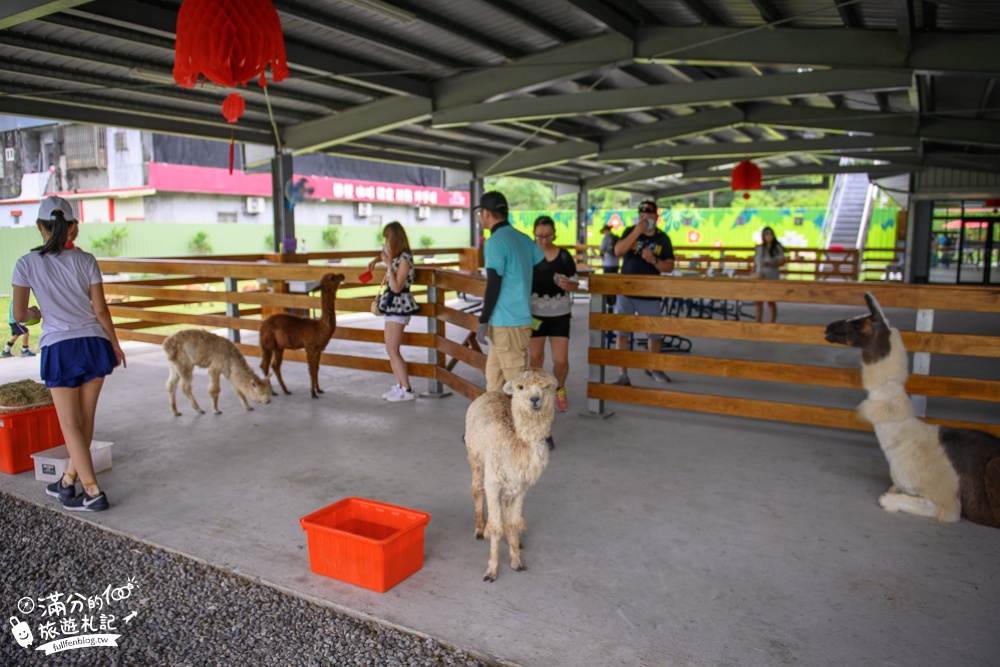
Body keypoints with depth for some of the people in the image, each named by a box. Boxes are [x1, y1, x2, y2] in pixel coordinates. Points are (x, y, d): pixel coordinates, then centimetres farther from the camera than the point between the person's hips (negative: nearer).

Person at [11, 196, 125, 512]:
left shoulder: (27, 263, -1)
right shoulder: (85, 260, 2)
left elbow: (19, 314, 3)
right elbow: (100, 310, 1)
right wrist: (115, 344, 13)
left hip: (59, 348, -2)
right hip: (94, 343, 2)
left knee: (70, 424, 7)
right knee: (85, 419, 15)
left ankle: (93, 492, 5)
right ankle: (68, 482, 29)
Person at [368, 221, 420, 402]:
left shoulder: (404, 259, -18)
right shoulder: (393, 254, 8)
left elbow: (396, 287, -21)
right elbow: (383, 254, 32)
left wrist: (389, 265, -21)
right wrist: (375, 261, 11)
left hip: (399, 305, -9)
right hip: (392, 304, 9)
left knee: (392, 350, -7)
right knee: (391, 349, 12)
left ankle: (407, 390, -1)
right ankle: (399, 385, 19)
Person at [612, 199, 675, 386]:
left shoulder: (663, 238, 1)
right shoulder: (630, 232, 1)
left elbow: (669, 267, -1)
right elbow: (618, 251, -16)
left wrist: (653, 260, -19)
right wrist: (637, 231, -20)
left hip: (649, 295, 0)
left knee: (656, 334, 10)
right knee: (621, 333, 0)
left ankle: (653, 367, 35)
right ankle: (623, 375, 8)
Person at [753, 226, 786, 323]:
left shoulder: (777, 248, -2)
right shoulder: (759, 248, 10)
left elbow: (782, 262, -8)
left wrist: (770, 264, -23)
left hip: (772, 278, -4)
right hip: (760, 278, 4)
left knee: (771, 302, 0)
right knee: (758, 301, 3)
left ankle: (772, 323, 6)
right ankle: (758, 322, 10)